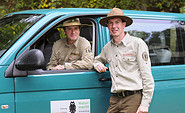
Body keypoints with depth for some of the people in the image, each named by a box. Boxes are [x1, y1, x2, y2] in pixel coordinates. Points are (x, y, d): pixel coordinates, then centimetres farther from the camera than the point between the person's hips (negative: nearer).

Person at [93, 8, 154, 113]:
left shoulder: (137, 43, -1)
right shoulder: (108, 47, 16)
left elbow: (147, 76, -5)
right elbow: (98, 59, 39)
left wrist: (145, 104, -12)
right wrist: (98, 65, 12)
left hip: (133, 98, -5)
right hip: (115, 100, 5)